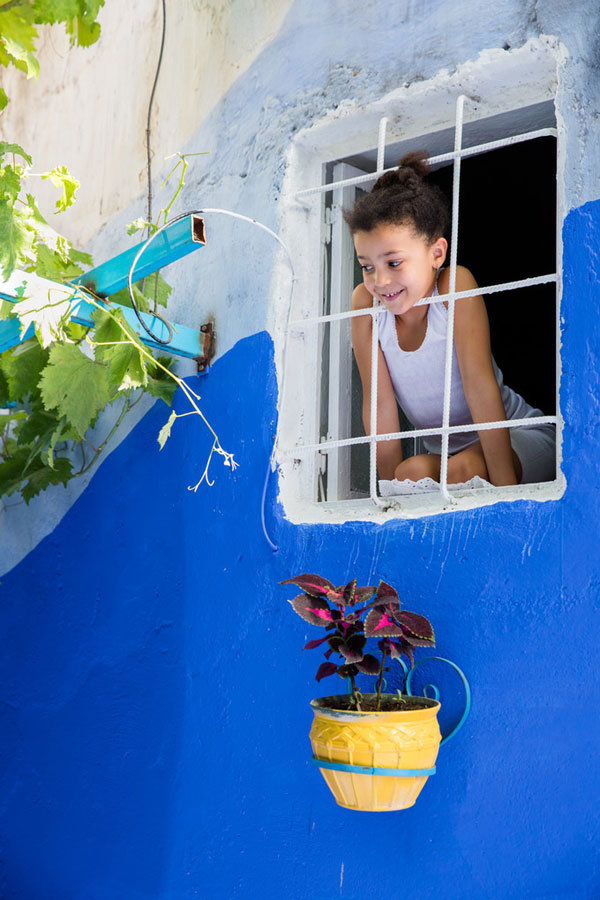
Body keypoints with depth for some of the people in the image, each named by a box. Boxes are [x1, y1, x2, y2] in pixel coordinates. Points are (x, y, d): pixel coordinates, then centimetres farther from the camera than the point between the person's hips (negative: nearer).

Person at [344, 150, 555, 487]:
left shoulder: (454, 283, -19)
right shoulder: (366, 302, -9)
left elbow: (479, 380, -26)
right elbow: (379, 401, -11)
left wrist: (503, 483, -31)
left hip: (514, 436, -2)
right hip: (442, 448, 3)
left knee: (462, 470, -33)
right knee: (413, 472, -30)